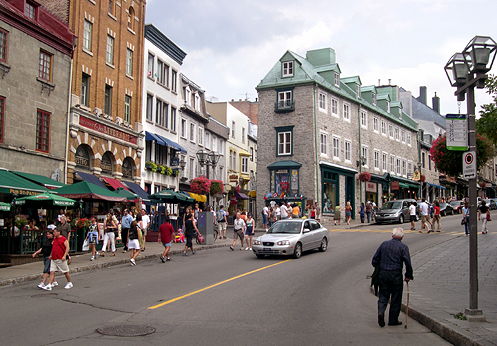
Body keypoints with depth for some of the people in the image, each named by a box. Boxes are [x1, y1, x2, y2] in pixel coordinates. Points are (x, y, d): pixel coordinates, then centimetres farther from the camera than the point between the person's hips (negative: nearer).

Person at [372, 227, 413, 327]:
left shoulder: (384, 244, 7)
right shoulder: (403, 247, -3)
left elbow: (375, 260, 8)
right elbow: (408, 263, -10)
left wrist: (378, 269, 21)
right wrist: (408, 276, 0)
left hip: (383, 273, 3)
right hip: (396, 275, -3)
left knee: (383, 295, 11)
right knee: (396, 298, 9)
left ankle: (381, 311, -13)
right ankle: (393, 320, 14)